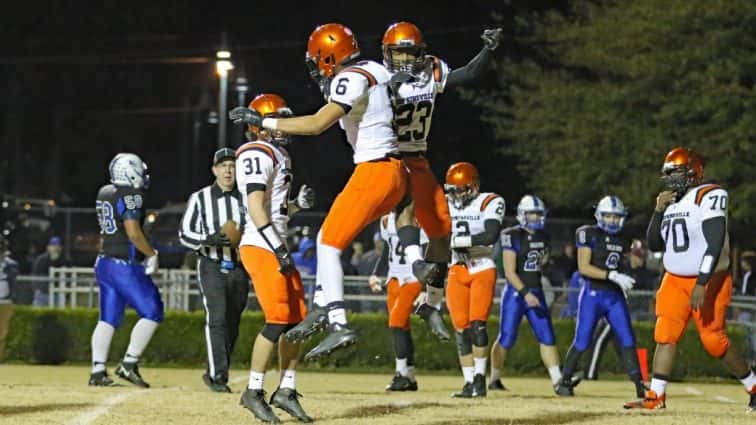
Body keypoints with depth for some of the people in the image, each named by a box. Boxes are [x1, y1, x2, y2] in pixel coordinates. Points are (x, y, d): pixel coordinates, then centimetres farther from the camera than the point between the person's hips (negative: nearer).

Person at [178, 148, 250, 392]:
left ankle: (213, 374, 17)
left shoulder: (245, 200, 11)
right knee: (217, 319, -16)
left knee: (232, 324, 5)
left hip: (238, 269, 4)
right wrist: (210, 239, -19)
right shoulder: (200, 198, 2)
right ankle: (218, 376, -19)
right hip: (212, 268, -4)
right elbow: (185, 234, 0)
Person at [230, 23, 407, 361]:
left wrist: (261, 121, -17)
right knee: (327, 239, 17)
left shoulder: (351, 79, -13)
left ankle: (339, 325, -17)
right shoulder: (372, 73, 15)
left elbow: (317, 124, -22)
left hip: (375, 171, -10)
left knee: (329, 245, -8)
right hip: (395, 175, 10)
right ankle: (321, 310, 15)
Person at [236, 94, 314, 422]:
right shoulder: (257, 154, -10)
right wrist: (277, 249, -23)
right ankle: (254, 391, -7)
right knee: (278, 319, -14)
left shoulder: (279, 156, 20)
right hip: (260, 247, -10)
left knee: (297, 319, 7)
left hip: (277, 248, 10)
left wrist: (299, 205, 7)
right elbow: (255, 205, -19)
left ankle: (286, 390, 14)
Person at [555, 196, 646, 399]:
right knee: (582, 342, -1)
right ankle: (565, 381, 14)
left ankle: (639, 385, -2)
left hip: (615, 296, 5)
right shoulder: (588, 234, -6)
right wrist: (612, 275, -20)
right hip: (592, 294, -5)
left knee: (628, 340, -2)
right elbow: (583, 268, -15)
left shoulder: (622, 239, 11)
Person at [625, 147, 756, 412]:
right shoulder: (671, 203, 11)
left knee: (714, 341, -5)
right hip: (675, 280, 7)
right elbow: (654, 245, 13)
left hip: (709, 281, -7)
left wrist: (702, 284, -28)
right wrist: (659, 211, -2)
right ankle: (655, 397, -8)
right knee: (665, 334, -6)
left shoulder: (709, 197, -14)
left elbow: (715, 243, -22)